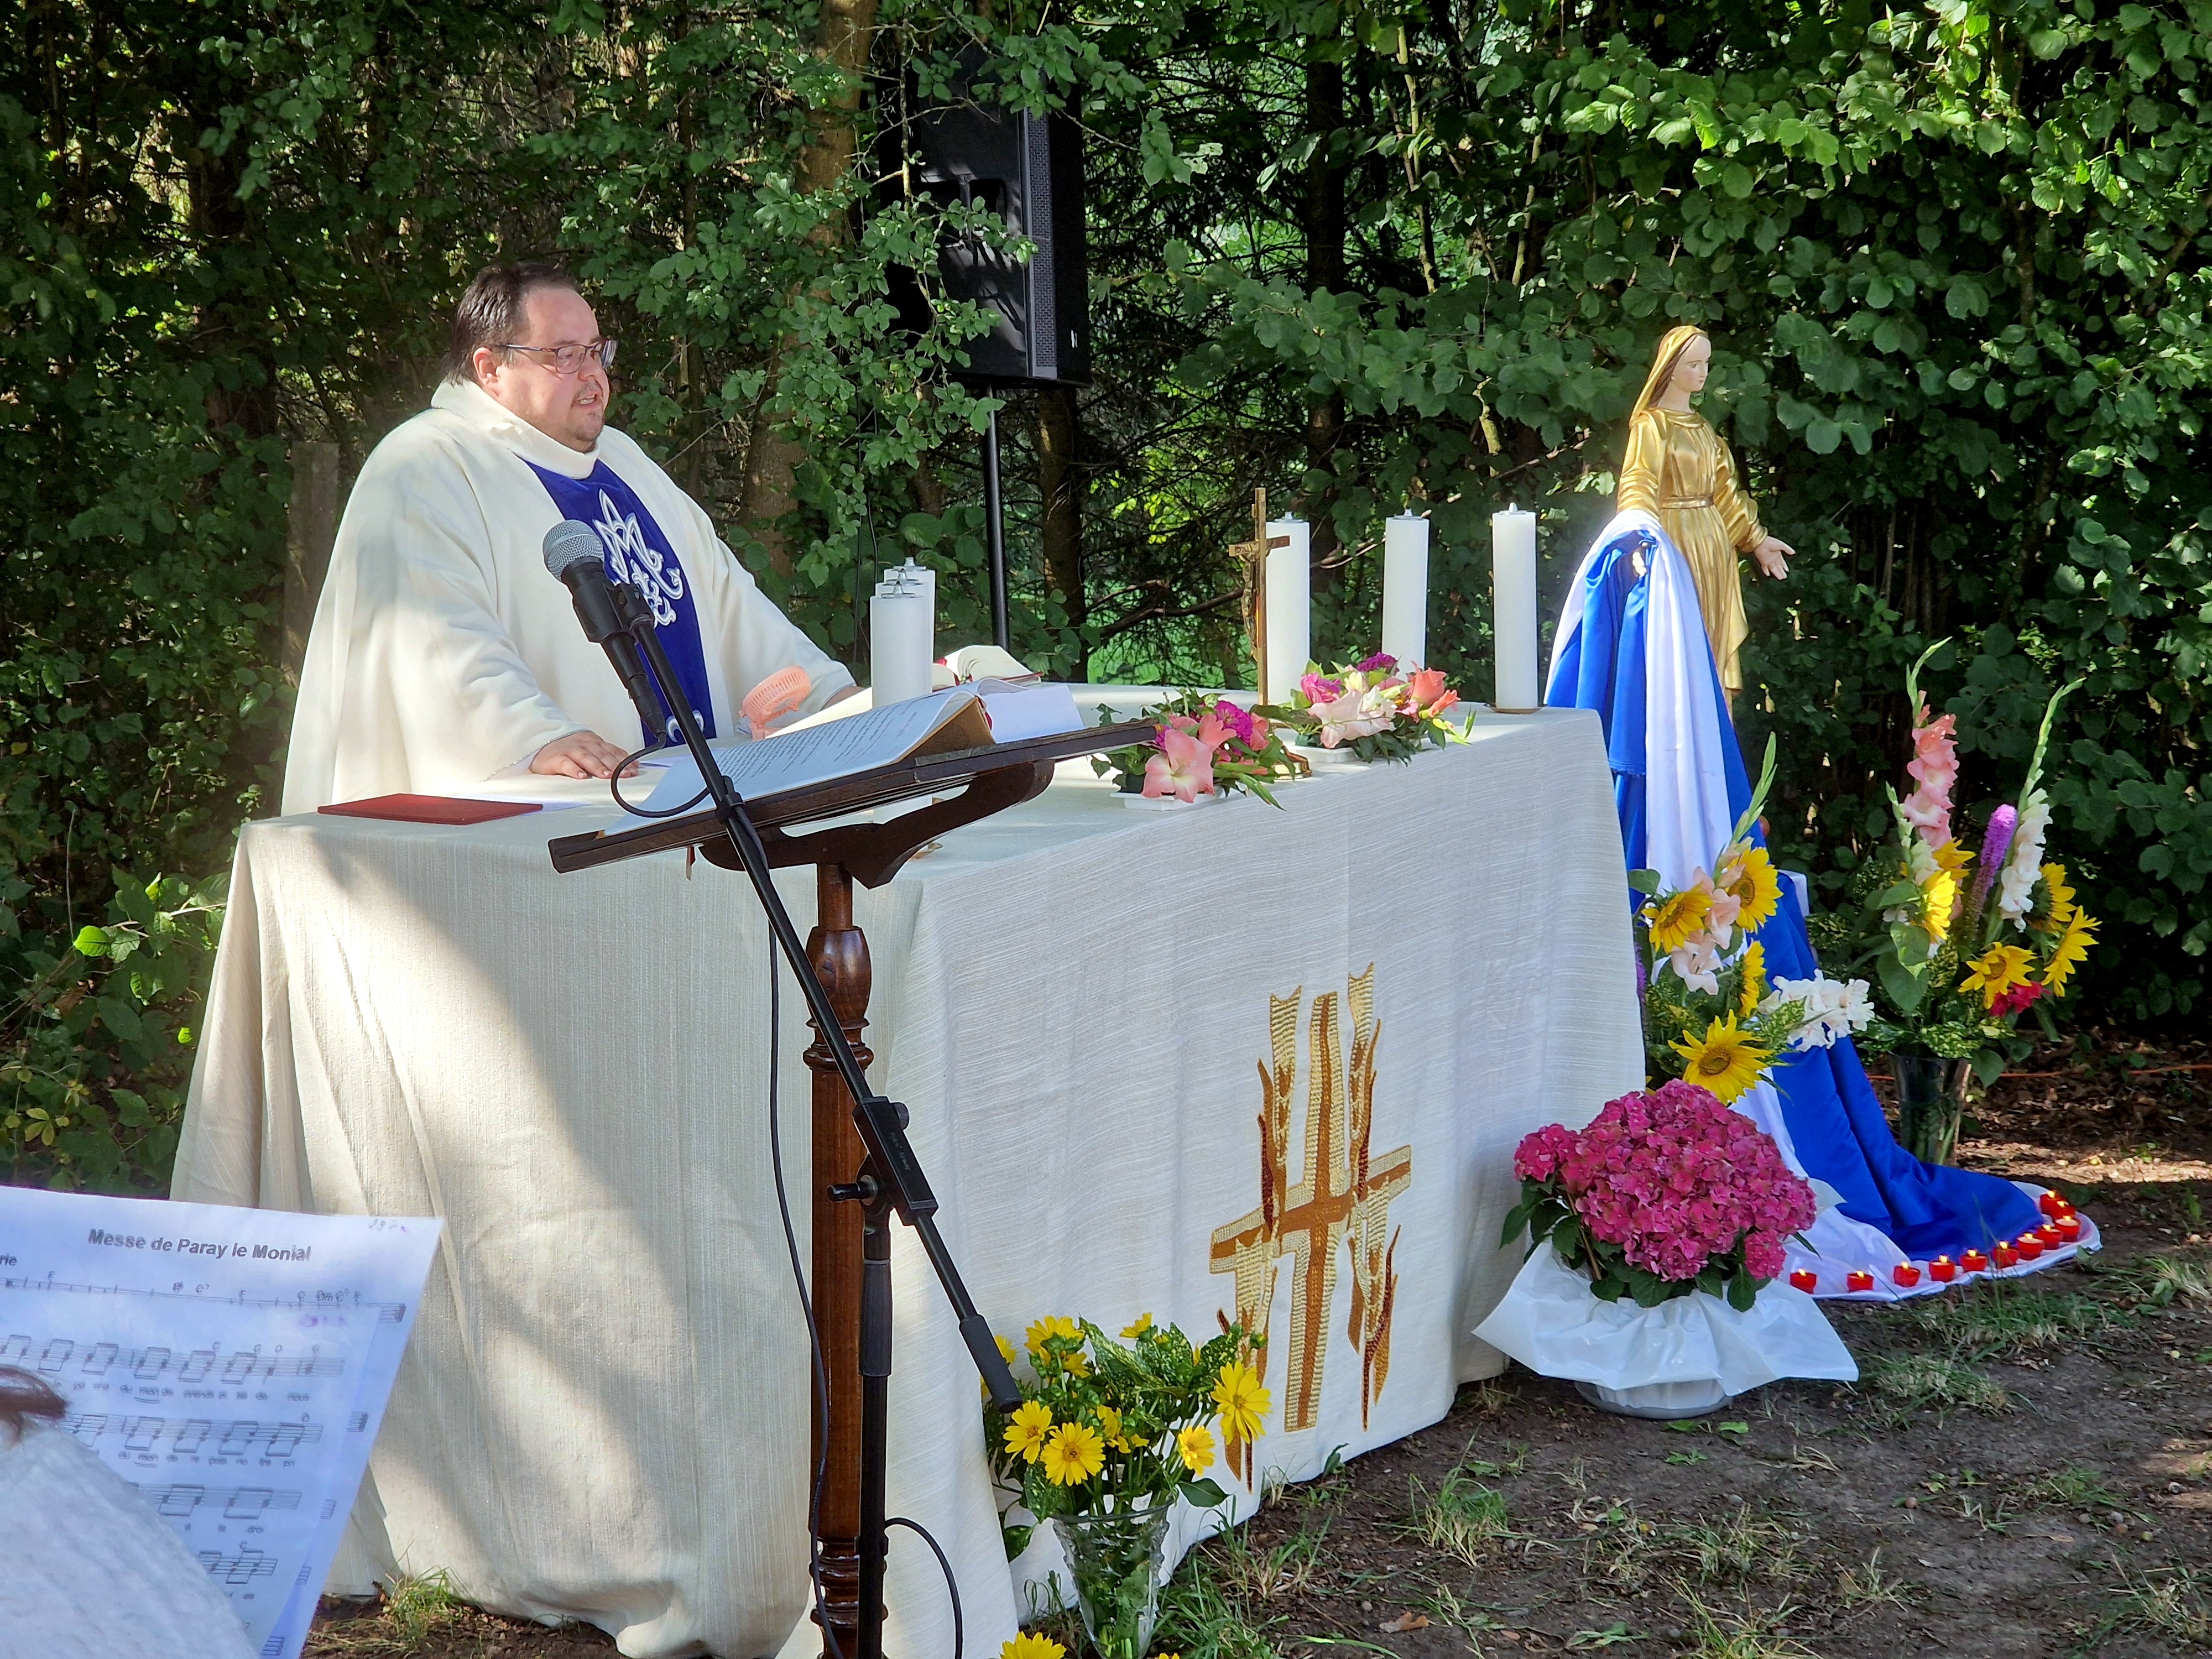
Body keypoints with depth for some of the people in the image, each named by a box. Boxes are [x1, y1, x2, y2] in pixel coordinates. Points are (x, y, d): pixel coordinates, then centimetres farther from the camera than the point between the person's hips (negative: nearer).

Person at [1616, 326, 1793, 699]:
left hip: (1712, 542, 8)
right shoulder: (1651, 424, -7)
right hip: (1675, 540, -8)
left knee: (1714, 643, 6)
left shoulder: (1701, 427, 16)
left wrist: (1756, 539, 22)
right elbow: (1638, 488, -19)